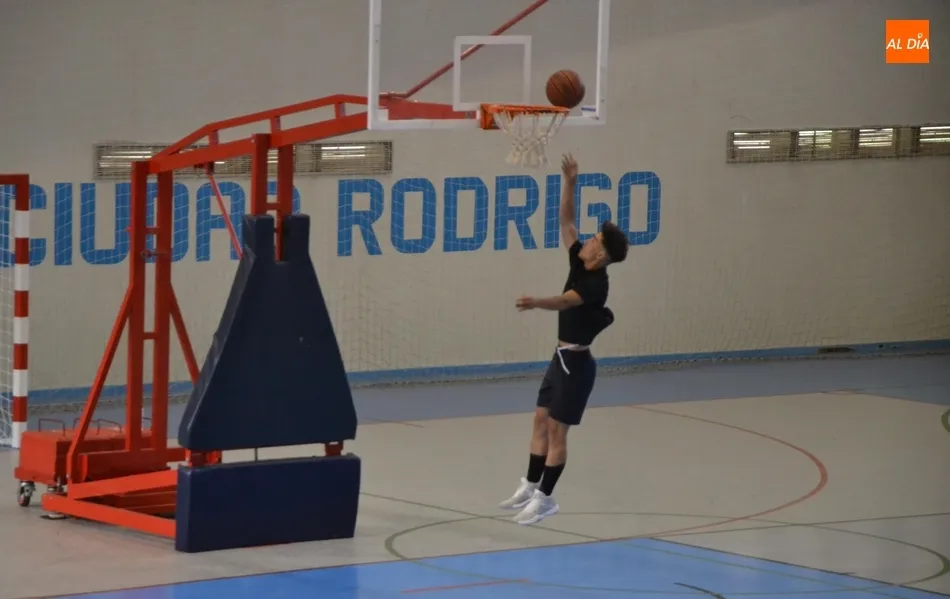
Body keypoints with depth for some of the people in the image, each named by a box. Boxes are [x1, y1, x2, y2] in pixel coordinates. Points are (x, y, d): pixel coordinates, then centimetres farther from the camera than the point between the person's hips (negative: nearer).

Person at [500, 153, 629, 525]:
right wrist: (570, 184, -3)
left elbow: (565, 301, -38)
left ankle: (545, 498, 0)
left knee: (556, 428, -5)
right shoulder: (580, 265, 3)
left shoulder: (596, 284, -20)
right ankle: (531, 486, 21)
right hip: (562, 357, 9)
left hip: (576, 362, -9)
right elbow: (566, 221, 6)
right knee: (541, 419, 13)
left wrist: (536, 303, -55)